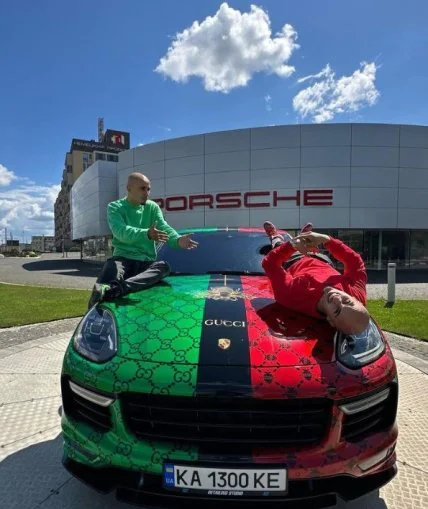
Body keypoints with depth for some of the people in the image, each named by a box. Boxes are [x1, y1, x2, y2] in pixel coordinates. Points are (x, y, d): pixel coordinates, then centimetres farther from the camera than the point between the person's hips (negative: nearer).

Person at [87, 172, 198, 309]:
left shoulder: (153, 207, 14)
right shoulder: (115, 207, 3)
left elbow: (164, 227, -2)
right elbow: (121, 232, -17)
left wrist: (178, 240, -27)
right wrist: (146, 234, -38)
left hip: (146, 261, 2)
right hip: (122, 258, -2)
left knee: (163, 266, -33)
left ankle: (114, 289, -52)